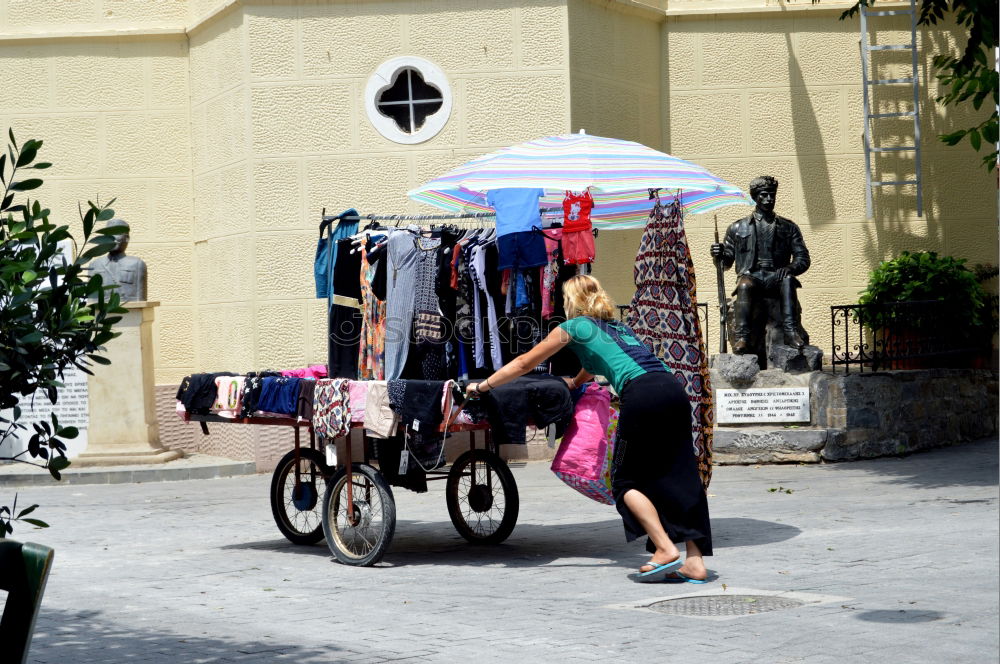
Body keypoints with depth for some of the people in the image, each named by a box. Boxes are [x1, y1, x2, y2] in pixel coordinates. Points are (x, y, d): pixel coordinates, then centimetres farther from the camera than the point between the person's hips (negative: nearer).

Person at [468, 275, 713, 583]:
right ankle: (694, 561, -1)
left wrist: (482, 386, 32)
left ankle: (665, 549, -8)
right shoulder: (617, 325, 34)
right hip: (674, 390, 7)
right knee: (678, 476, 7)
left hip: (642, 395, -6)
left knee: (626, 480, 5)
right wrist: (574, 382, 72)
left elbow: (525, 363, 22)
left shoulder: (574, 327, 16)